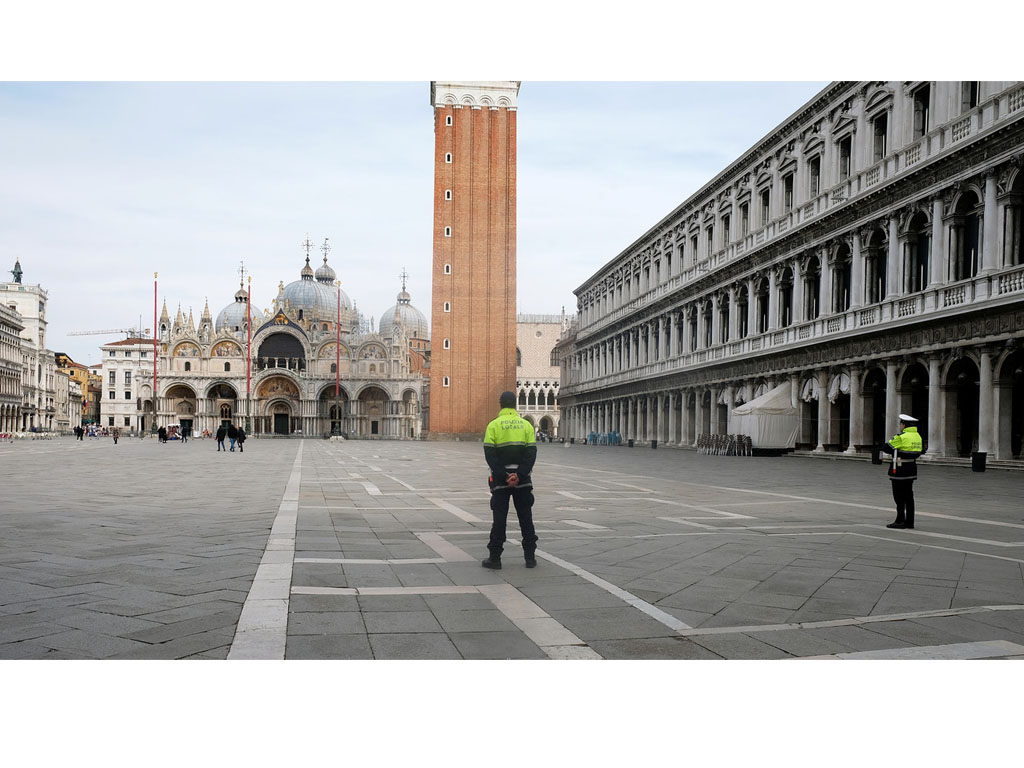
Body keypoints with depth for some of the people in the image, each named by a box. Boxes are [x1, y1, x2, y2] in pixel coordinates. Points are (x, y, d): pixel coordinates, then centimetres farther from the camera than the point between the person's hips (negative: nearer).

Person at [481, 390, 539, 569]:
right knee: (526, 519, 10)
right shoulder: (526, 425, 3)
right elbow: (531, 453, -5)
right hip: (523, 481, 2)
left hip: (500, 480, -1)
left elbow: (490, 454, -11)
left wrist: (503, 476, -13)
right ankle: (530, 557, 11)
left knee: (499, 518, 5)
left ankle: (495, 558, 6)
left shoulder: (493, 425, -2)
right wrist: (519, 475, -11)